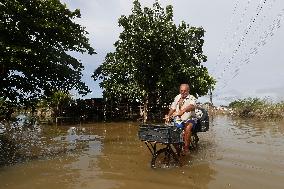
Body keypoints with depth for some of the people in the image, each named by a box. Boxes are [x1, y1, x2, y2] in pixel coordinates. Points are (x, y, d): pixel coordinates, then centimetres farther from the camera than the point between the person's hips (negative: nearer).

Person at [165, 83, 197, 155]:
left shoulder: (192, 98, -5)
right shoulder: (177, 97, 13)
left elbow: (192, 106, -28)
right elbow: (172, 108, 12)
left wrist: (183, 111, -47)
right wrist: (168, 116, -6)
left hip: (189, 119, -5)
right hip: (178, 119, 5)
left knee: (188, 128, -36)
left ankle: (186, 147, -22)